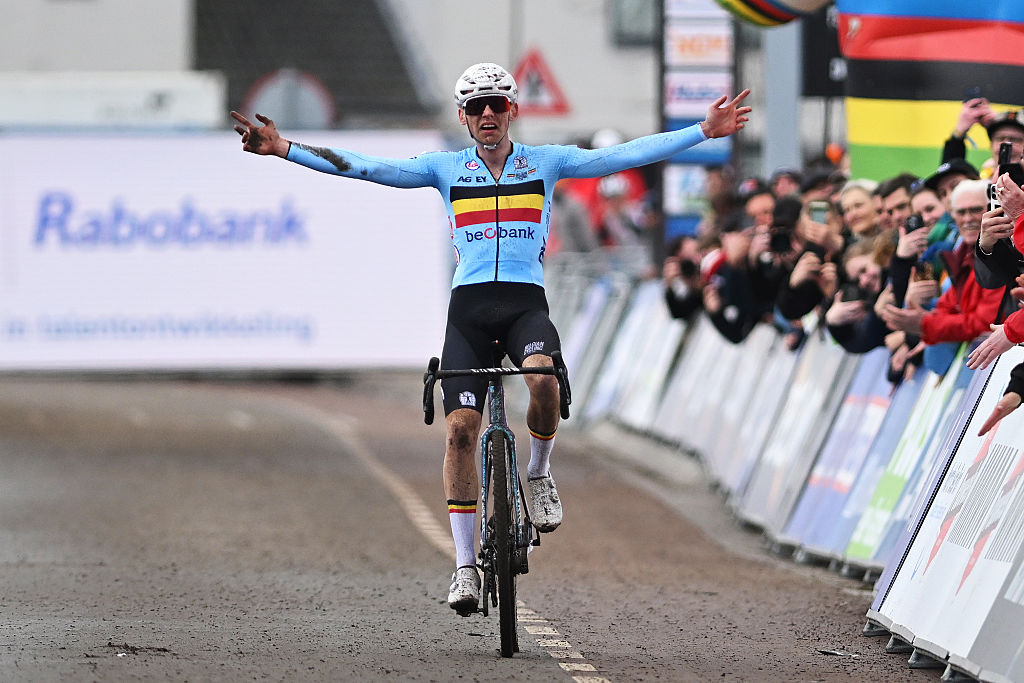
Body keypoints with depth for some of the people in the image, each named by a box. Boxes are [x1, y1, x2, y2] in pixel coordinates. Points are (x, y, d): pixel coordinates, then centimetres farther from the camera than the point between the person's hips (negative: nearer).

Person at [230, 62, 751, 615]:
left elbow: (625, 155, 5)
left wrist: (706, 131, -2)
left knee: (543, 377, -33)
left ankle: (539, 474, -3)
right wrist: (284, 150, -5)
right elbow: (363, 167, 4)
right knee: (460, 428, -11)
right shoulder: (446, 169, 10)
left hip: (526, 303, -1)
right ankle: (465, 565, -4)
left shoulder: (545, 162, 10)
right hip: (468, 305, 1)